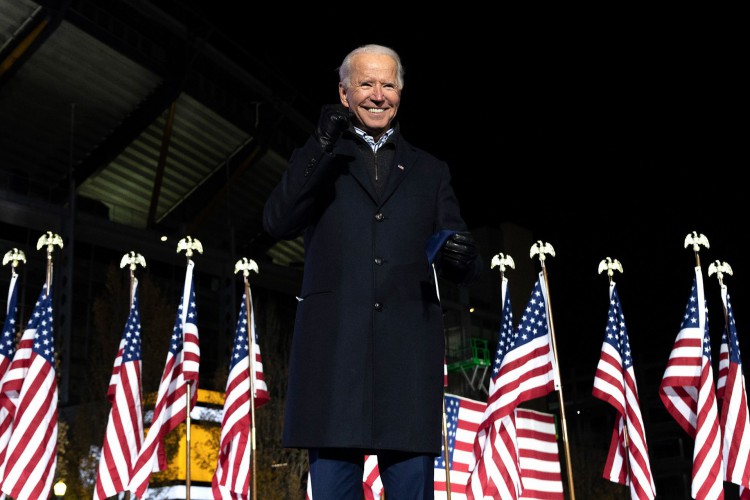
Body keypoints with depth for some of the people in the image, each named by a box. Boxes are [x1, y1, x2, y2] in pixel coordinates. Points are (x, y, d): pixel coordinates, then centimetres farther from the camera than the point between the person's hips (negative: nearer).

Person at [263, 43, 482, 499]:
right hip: (334, 352, -1)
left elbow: (467, 267, 16)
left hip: (408, 357, 1)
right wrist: (320, 148, -11)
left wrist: (462, 257, -9)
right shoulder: (318, 162, 16)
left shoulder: (430, 171, 21)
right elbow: (277, 223, -2)